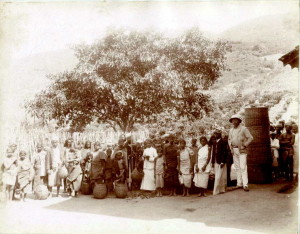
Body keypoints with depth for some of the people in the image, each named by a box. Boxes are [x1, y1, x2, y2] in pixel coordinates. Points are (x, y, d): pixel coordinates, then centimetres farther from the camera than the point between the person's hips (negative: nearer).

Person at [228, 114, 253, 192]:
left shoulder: (244, 129, -4)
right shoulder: (231, 130, 13)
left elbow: (250, 138, -6)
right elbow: (229, 139, 23)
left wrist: (244, 145, -12)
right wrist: (230, 146, 9)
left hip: (242, 150, -6)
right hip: (234, 150, 6)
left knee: (243, 167, -11)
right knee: (237, 167, 8)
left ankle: (245, 185, -9)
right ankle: (239, 184, 15)